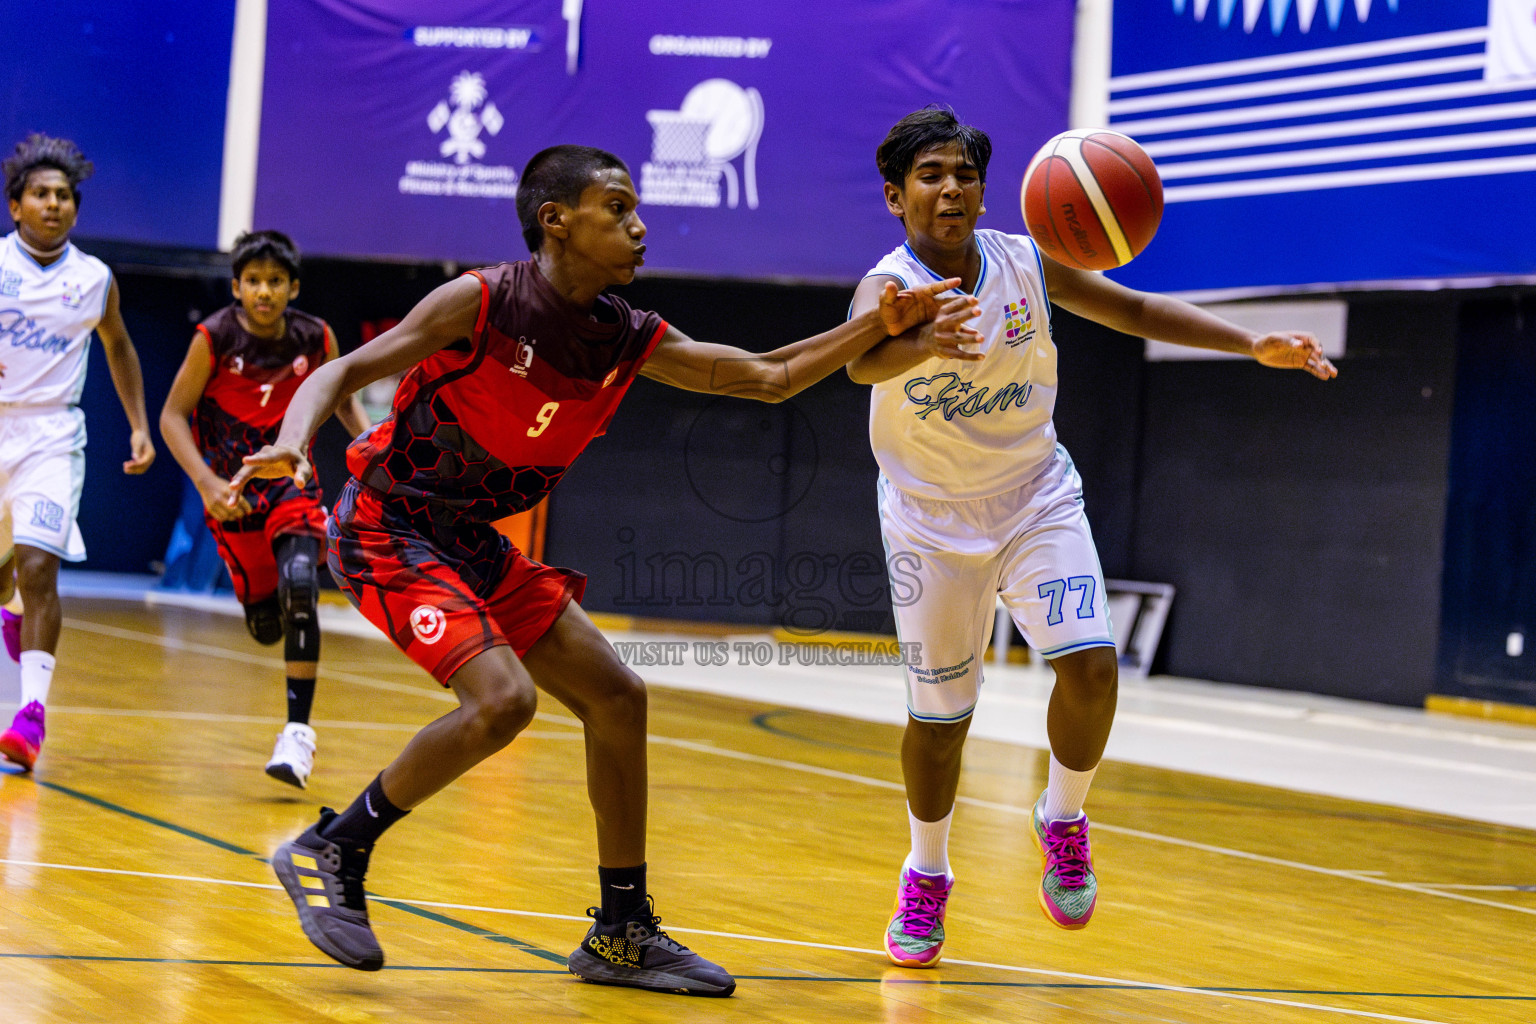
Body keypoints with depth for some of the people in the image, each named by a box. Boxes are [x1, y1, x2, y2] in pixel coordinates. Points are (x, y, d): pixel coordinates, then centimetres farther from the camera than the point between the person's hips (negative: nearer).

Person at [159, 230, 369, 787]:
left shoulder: (315, 338, -7)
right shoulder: (215, 338, -14)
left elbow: (340, 395, 11)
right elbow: (172, 416, -10)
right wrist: (207, 483, -23)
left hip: (292, 483, 0)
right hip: (232, 489, 0)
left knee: (299, 589, -24)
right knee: (265, 624, 2)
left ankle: (298, 731, -21)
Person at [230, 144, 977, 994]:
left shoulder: (631, 342, 1)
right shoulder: (482, 304, -18)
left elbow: (769, 378, 9)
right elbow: (345, 371, -19)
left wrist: (878, 326, 0)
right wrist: (292, 444, -39)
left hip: (470, 540, 8)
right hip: (385, 525, -8)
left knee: (616, 699, 5)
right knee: (502, 699, -26)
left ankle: (622, 935, 16)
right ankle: (330, 853, -8)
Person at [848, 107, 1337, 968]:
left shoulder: (1023, 262, -9)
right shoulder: (890, 287, -22)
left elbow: (1138, 310, 2)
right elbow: (864, 361, -46)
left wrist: (1254, 345, -9)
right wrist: (923, 342, -70)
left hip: (1036, 499, 2)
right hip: (932, 519, -2)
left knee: (1090, 663, -18)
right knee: (940, 711, 2)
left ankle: (1064, 818, 10)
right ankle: (927, 876, 27)